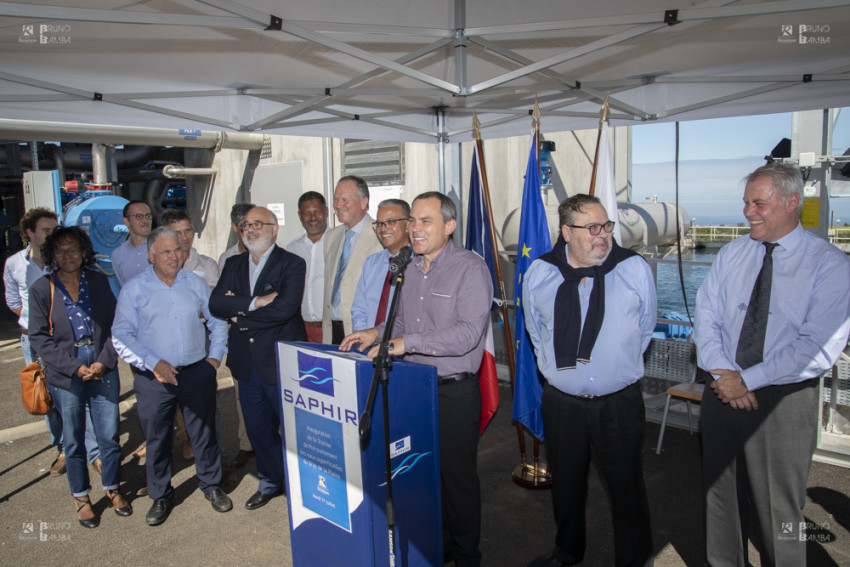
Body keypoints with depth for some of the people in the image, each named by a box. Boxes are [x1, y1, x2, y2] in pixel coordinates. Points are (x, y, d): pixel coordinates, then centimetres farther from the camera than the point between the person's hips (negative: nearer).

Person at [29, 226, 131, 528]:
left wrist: (104, 361, -8)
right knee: (73, 439, 10)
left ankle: (112, 488, 28)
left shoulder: (98, 281, 4)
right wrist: (74, 367, -11)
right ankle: (81, 497, 28)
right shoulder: (42, 288, -1)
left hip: (103, 369, 1)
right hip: (65, 376, -1)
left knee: (109, 434, 6)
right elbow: (39, 337, -3)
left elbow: (113, 325, 5)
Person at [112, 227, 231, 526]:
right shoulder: (134, 289, -3)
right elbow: (121, 336, -6)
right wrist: (154, 364, -15)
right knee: (157, 440, 11)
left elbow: (218, 322, 13)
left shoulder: (196, 283, 5)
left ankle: (211, 485, 31)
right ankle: (160, 496, 30)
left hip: (197, 374, 2)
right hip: (154, 378, -1)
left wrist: (215, 356, 3)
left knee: (204, 433, 11)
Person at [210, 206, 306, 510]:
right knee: (257, 427, 17)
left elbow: (285, 308, -23)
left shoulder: (292, 264, -9)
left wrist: (240, 316, -12)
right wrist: (254, 302, -18)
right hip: (247, 362, 6)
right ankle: (270, 481, 37)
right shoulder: (233, 264, 10)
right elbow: (215, 303, -4)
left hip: (281, 361, -5)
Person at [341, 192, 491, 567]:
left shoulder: (470, 268, -14)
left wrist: (406, 342, -24)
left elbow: (468, 333, -23)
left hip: (454, 391, -7)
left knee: (458, 476, 8)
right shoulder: (411, 269, 11)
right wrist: (379, 333, 4)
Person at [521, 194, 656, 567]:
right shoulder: (539, 274, -4)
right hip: (562, 401, 2)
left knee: (626, 485, 10)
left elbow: (644, 329, 9)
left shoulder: (635, 269, -6)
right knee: (565, 484, 19)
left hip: (620, 401, -1)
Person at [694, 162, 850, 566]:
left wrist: (747, 380, -19)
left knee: (778, 510, 11)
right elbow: (706, 316, 0)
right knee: (721, 498, 17)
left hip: (785, 401, -4)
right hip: (723, 393, 4)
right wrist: (723, 372, -15)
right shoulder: (732, 254, 5)